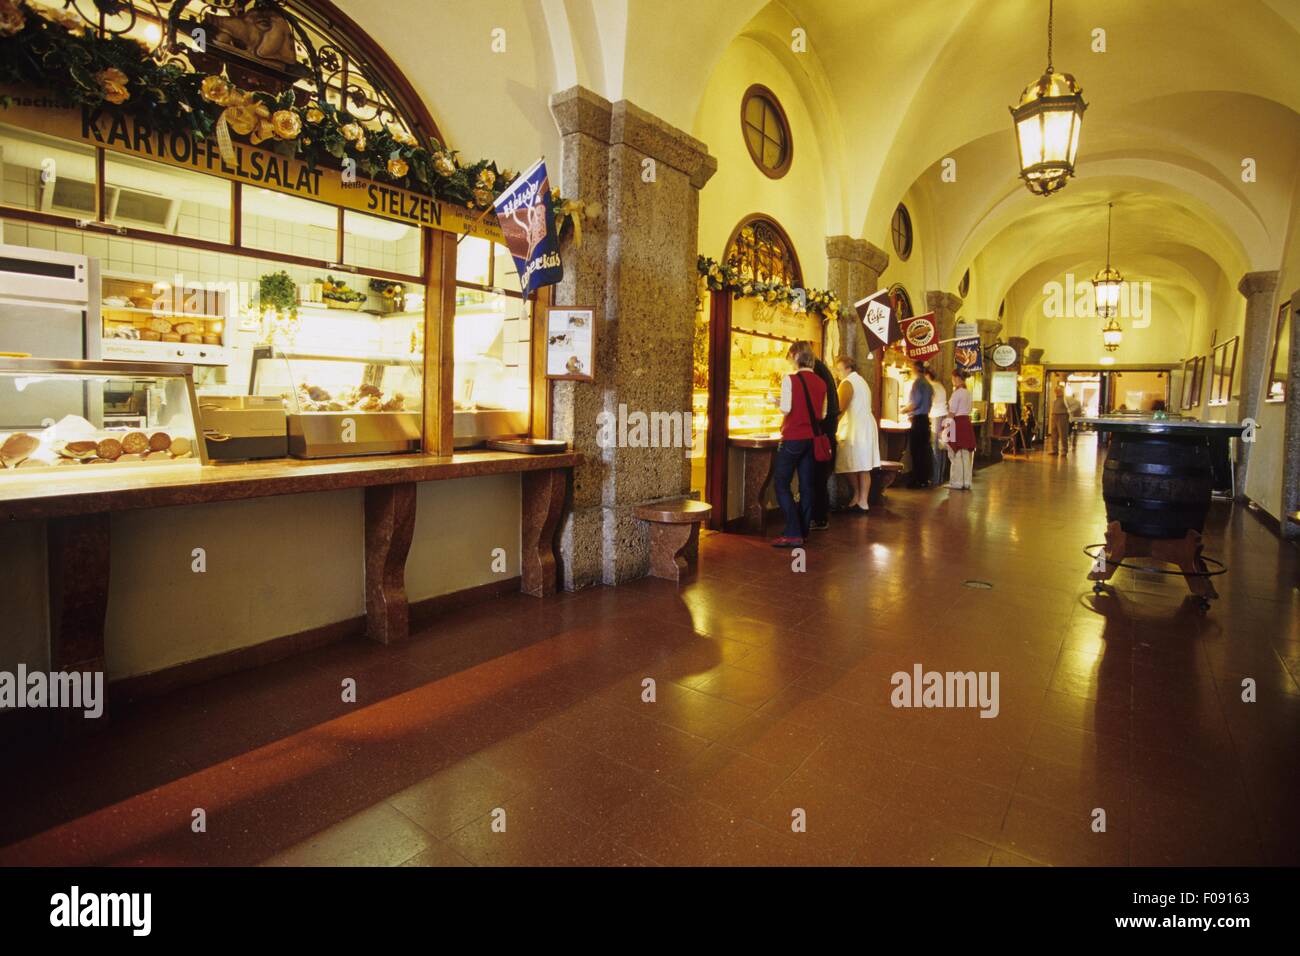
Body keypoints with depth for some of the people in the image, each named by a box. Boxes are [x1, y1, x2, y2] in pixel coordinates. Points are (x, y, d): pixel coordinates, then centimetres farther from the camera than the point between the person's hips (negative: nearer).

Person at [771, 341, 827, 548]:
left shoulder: (790, 379, -10)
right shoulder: (820, 382, 7)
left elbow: (786, 408, -17)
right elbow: (822, 414, 8)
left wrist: (776, 401, 3)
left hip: (793, 438, -6)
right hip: (812, 438, 6)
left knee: (781, 484, -1)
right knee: (807, 486, 10)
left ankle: (793, 533, -7)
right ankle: (803, 531, 17)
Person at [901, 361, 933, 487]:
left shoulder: (917, 382, -10)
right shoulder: (928, 384, 16)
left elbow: (915, 402, -18)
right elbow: (927, 404, 18)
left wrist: (903, 410, -3)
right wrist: (909, 409, 23)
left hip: (918, 419, -8)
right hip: (926, 419, 8)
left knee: (916, 451, -6)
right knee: (924, 450, 9)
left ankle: (917, 480, -5)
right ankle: (925, 479, 12)